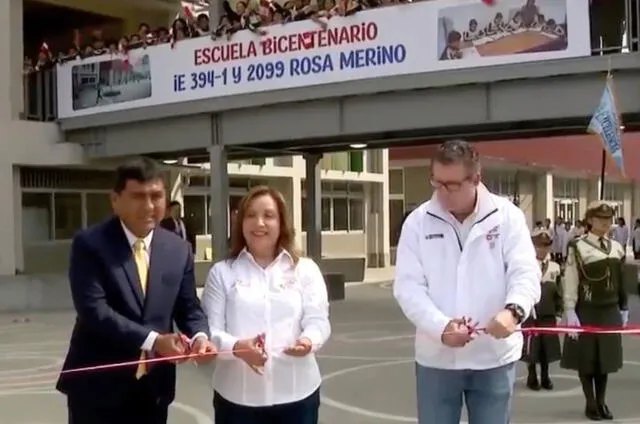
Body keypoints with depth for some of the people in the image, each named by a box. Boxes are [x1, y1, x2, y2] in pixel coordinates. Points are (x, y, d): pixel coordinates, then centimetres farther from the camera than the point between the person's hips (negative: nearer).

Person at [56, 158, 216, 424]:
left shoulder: (178, 249, 5)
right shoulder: (89, 244, -9)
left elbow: (189, 308, 8)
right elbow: (94, 310, -18)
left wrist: (200, 336, -15)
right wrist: (152, 340, -26)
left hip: (153, 387, 5)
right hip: (99, 385, -4)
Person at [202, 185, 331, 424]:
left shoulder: (305, 269, 7)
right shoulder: (222, 272, 6)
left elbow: (317, 320, 0)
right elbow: (210, 328, -1)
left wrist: (308, 341, -24)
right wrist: (236, 347, -24)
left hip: (296, 393, 1)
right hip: (238, 396, -1)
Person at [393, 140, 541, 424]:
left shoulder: (507, 216, -3)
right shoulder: (418, 222, -2)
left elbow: (525, 272, -11)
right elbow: (408, 286, -6)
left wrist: (513, 310, -33)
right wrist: (441, 327, -23)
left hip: (494, 357, 0)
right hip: (436, 358, 1)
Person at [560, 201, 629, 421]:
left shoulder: (617, 248, 8)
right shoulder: (578, 247, -8)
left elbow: (621, 281, 14)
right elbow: (570, 282, -11)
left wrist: (624, 309, 14)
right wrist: (570, 313, -15)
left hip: (610, 312, 5)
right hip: (586, 312, -5)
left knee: (606, 357, 11)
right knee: (586, 358, 4)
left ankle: (602, 401, 23)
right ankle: (591, 403, 15)